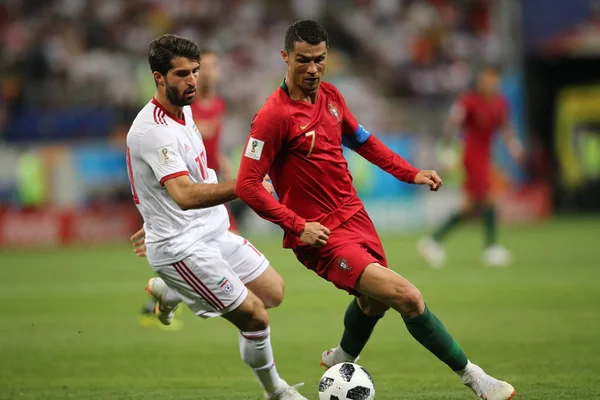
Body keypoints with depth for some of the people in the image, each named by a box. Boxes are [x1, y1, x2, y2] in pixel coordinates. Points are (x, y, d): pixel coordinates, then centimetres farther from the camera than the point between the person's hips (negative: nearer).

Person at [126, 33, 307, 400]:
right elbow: (185, 195, -39)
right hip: (183, 248, -9)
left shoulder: (184, 109, 5)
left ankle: (169, 291, 30)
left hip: (214, 232, 9)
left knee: (273, 292, 13)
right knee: (255, 317, -8)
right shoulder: (153, 131, -26)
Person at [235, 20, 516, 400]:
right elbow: (247, 186, -19)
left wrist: (410, 173, 12)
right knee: (408, 296, -19)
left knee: (374, 302, 30)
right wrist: (297, 226, -22)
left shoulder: (330, 95, 4)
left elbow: (362, 140, 20)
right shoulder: (274, 116, -19)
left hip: (355, 216, 9)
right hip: (321, 236, -9)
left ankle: (341, 358, 60)